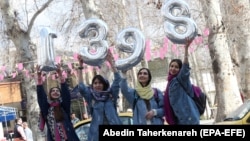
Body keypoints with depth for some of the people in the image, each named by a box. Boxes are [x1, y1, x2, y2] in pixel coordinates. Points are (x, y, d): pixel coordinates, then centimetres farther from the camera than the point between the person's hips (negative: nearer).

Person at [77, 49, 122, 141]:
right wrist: (80, 66, -5)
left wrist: (111, 62, -1)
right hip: (97, 132, -1)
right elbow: (81, 87, -1)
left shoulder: (111, 95, 14)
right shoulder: (91, 98, 12)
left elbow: (117, 80, 5)